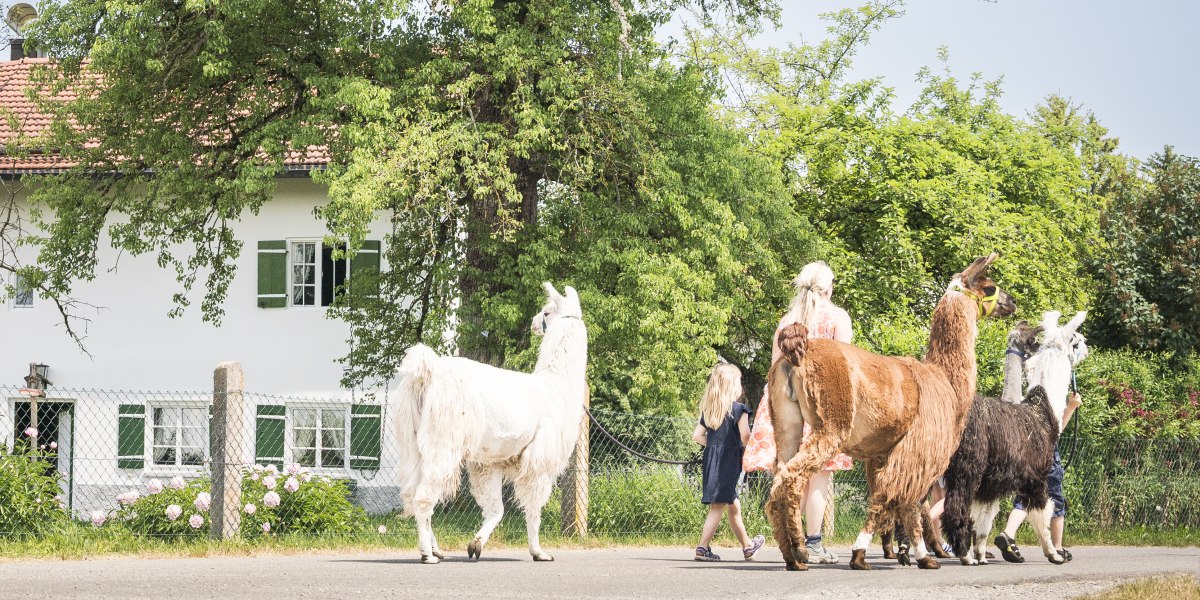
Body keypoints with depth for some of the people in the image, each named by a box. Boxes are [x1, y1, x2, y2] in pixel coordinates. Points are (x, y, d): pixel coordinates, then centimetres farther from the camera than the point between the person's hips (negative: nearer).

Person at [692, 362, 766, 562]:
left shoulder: (708, 410, 10)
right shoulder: (738, 409, -9)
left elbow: (697, 435, 9)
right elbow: (745, 436, -17)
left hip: (711, 457, 7)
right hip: (730, 459, -7)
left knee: (734, 507, 14)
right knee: (718, 506, -5)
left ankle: (747, 546, 19)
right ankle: (703, 548, -5)